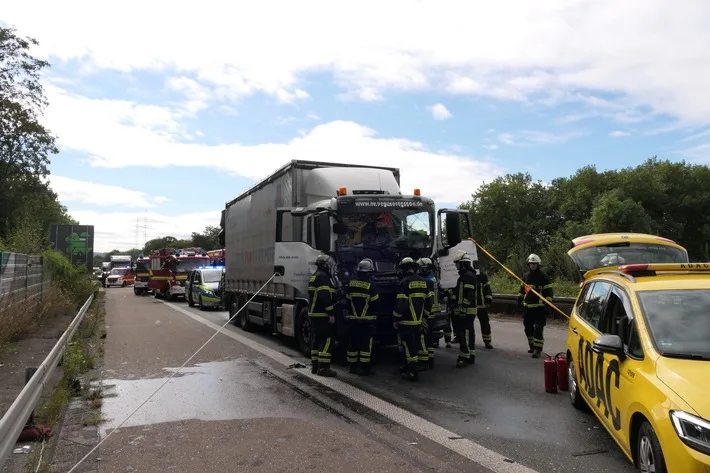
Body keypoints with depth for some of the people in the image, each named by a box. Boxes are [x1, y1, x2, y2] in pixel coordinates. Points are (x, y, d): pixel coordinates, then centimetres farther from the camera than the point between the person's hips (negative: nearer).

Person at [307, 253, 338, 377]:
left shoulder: (314, 276, 19)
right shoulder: (323, 276, -14)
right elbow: (325, 296, -23)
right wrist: (331, 313, -21)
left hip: (314, 313, 10)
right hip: (323, 315, -10)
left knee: (316, 339, 14)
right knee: (327, 340, -8)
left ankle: (315, 365, 18)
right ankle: (323, 367, -10)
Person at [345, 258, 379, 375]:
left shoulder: (351, 284, 0)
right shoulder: (370, 286, -13)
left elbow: (348, 299, 8)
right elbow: (375, 303, -9)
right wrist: (373, 311, 12)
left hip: (354, 318, 4)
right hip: (368, 320, -4)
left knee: (353, 343, 11)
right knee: (366, 343, 1)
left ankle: (352, 366, 17)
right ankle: (365, 367, 2)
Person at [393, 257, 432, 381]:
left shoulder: (405, 282, -14)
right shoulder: (423, 282, 8)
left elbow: (400, 303, -17)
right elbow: (428, 302, 12)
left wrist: (396, 319, -8)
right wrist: (424, 317, 20)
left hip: (407, 321, -7)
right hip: (419, 320, 7)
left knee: (409, 346, -3)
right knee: (417, 343, 18)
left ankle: (413, 373, -2)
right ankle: (410, 366, 32)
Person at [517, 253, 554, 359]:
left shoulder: (543, 277, -7)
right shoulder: (525, 276, 10)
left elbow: (548, 292, -7)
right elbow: (522, 289, 23)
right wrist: (519, 299, 18)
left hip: (539, 308, -6)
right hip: (527, 307, 7)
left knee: (538, 329, -11)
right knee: (528, 328, 14)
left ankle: (538, 349, -10)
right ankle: (532, 346, 29)